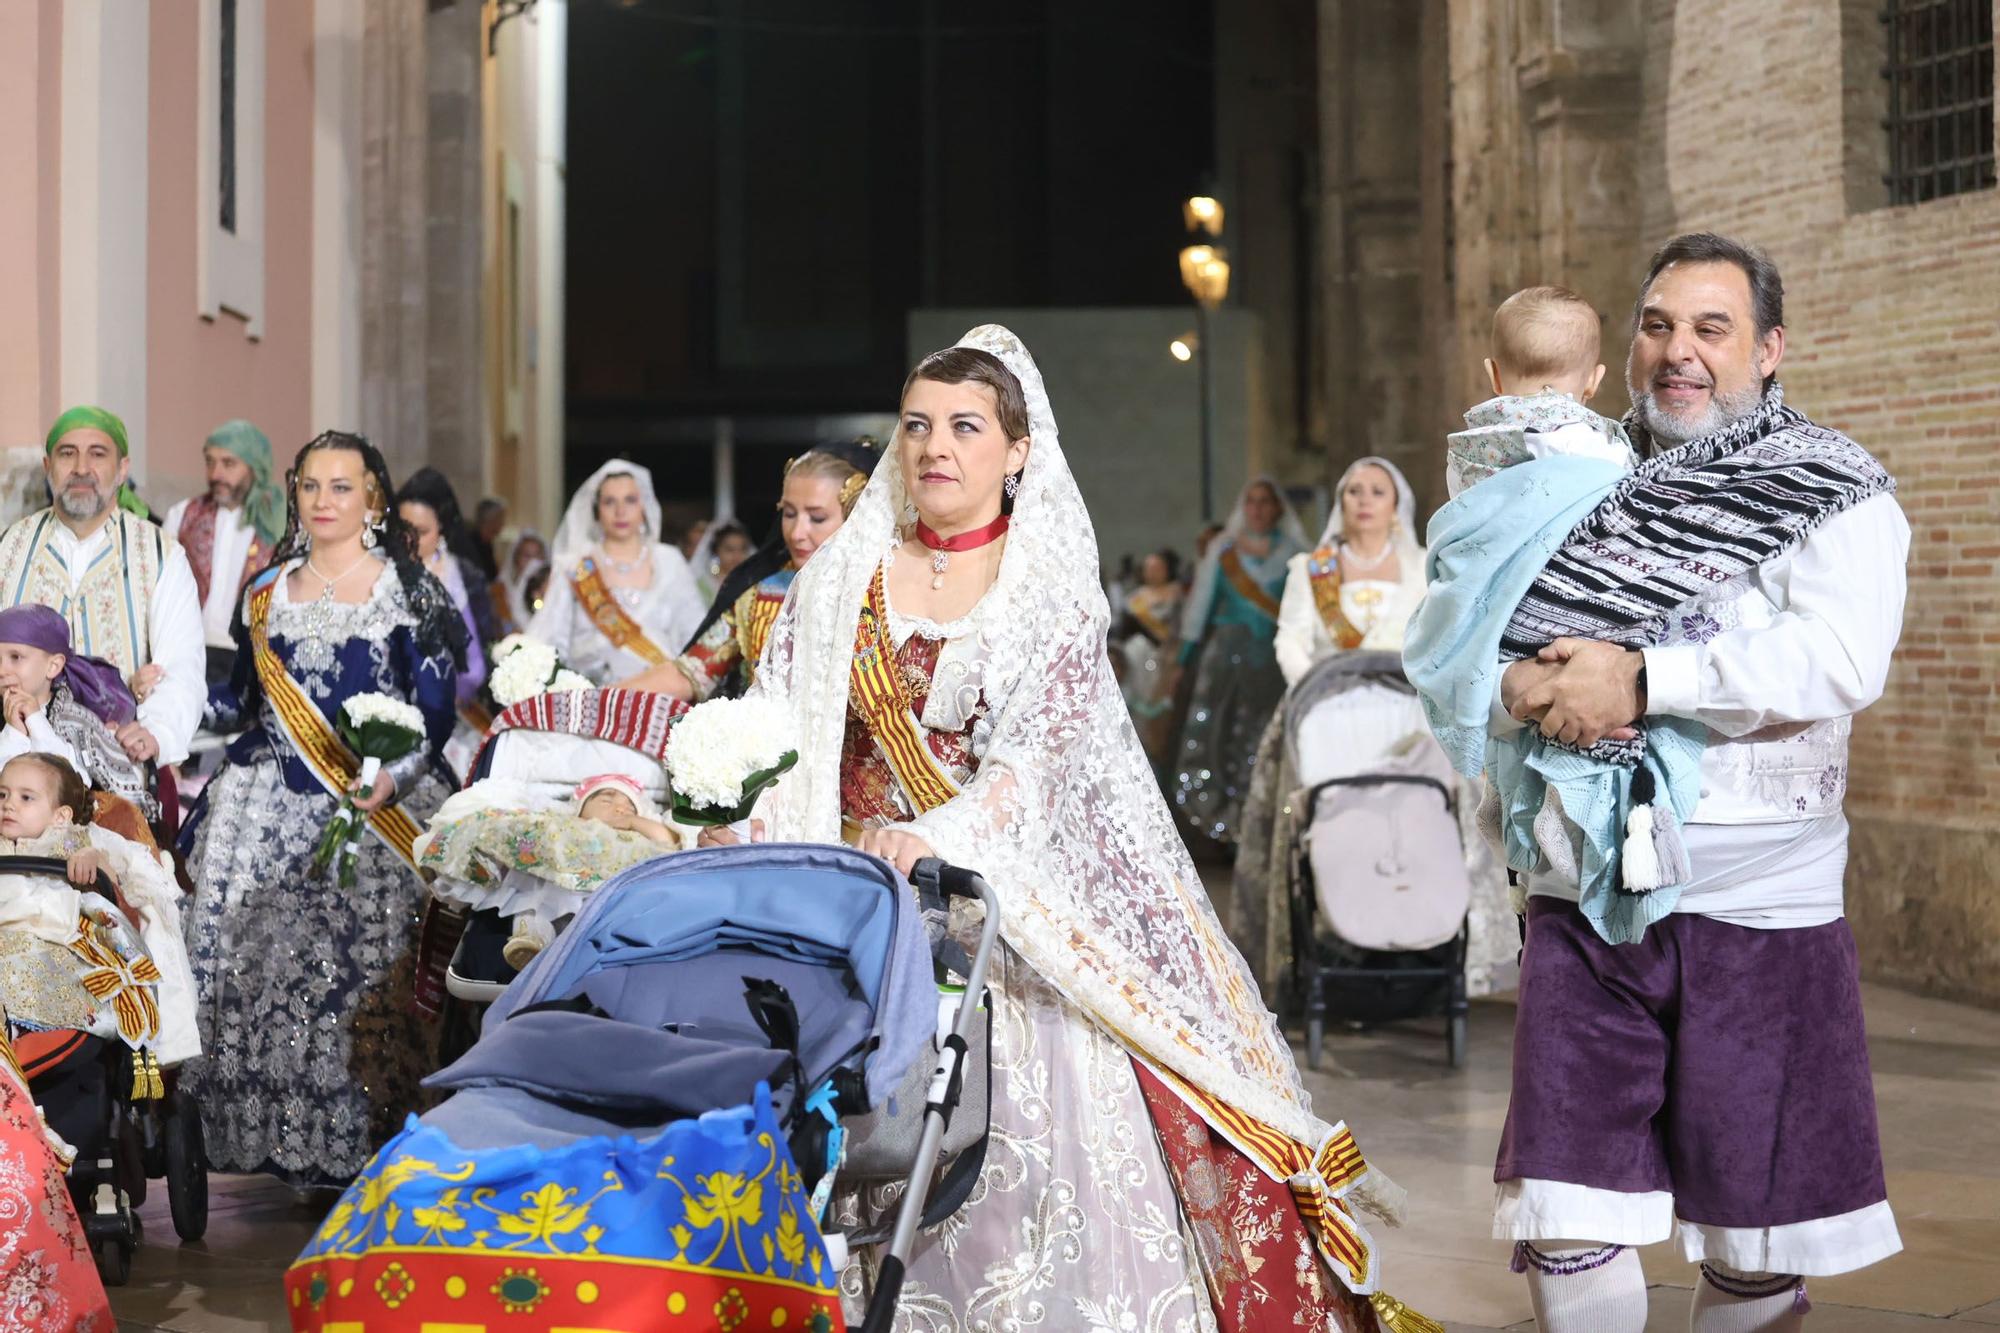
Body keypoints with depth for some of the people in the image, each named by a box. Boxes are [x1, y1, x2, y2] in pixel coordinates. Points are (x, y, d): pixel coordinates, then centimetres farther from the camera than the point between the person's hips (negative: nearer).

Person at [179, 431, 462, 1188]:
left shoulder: (410, 592, 3)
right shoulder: (266, 594, 16)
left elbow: (438, 709, -3)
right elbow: (245, 704, 18)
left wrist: (395, 777, -17)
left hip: (376, 811, -3)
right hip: (269, 811, 4)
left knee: (366, 972, -9)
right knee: (255, 962, -5)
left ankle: (361, 1145, -2)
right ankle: (280, 1140, 3)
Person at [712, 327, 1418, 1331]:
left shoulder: (1052, 587, 2)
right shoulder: (841, 580, 11)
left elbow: (1037, 757, -11)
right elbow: (777, 727, 3)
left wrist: (940, 835, -28)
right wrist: (730, 820, -17)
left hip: (1012, 902, -2)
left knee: (1039, 1135, -11)